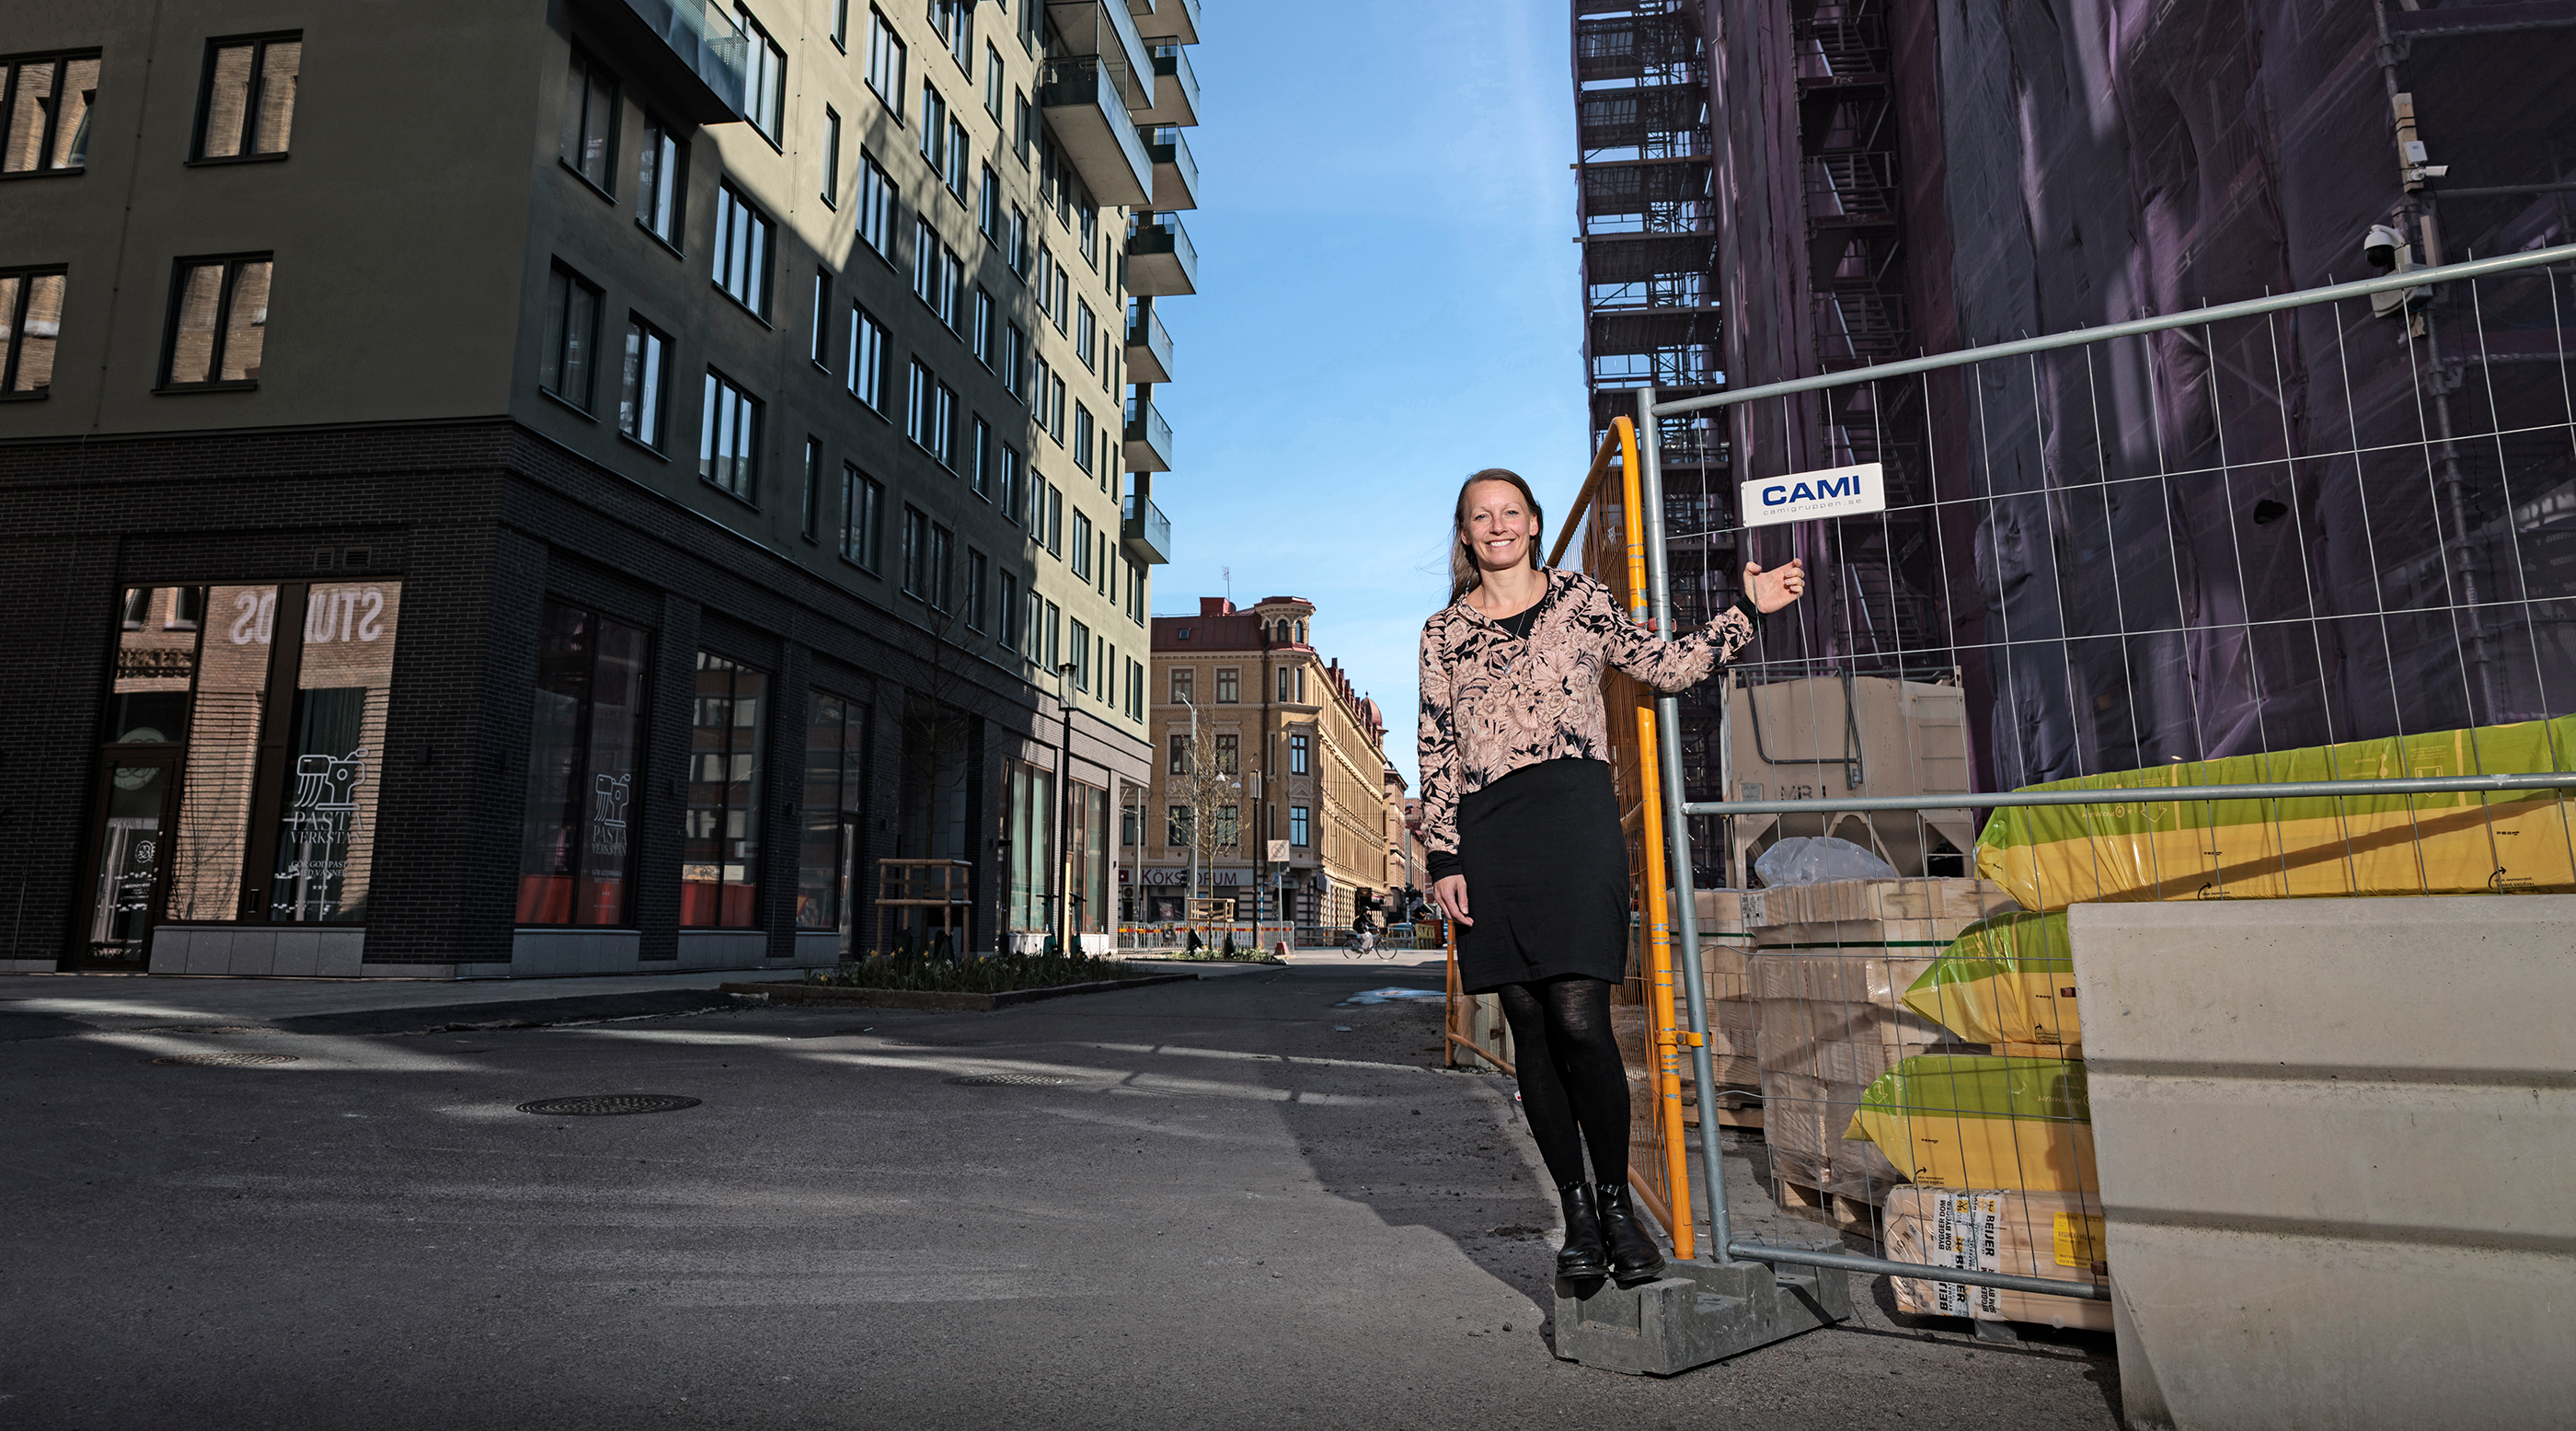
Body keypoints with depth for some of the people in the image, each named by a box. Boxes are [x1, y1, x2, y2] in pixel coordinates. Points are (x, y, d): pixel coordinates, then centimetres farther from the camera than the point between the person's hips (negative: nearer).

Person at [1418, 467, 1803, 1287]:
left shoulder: (1582, 600, 14)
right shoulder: (1444, 632, 14)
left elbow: (1668, 667, 13)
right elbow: (1436, 753, 9)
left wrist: (1748, 611, 7)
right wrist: (1443, 858, 2)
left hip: (1575, 816, -2)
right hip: (1488, 834, 2)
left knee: (1579, 1018, -11)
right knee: (1530, 1027, 3)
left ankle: (1617, 1202, 9)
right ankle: (1576, 1210, 16)